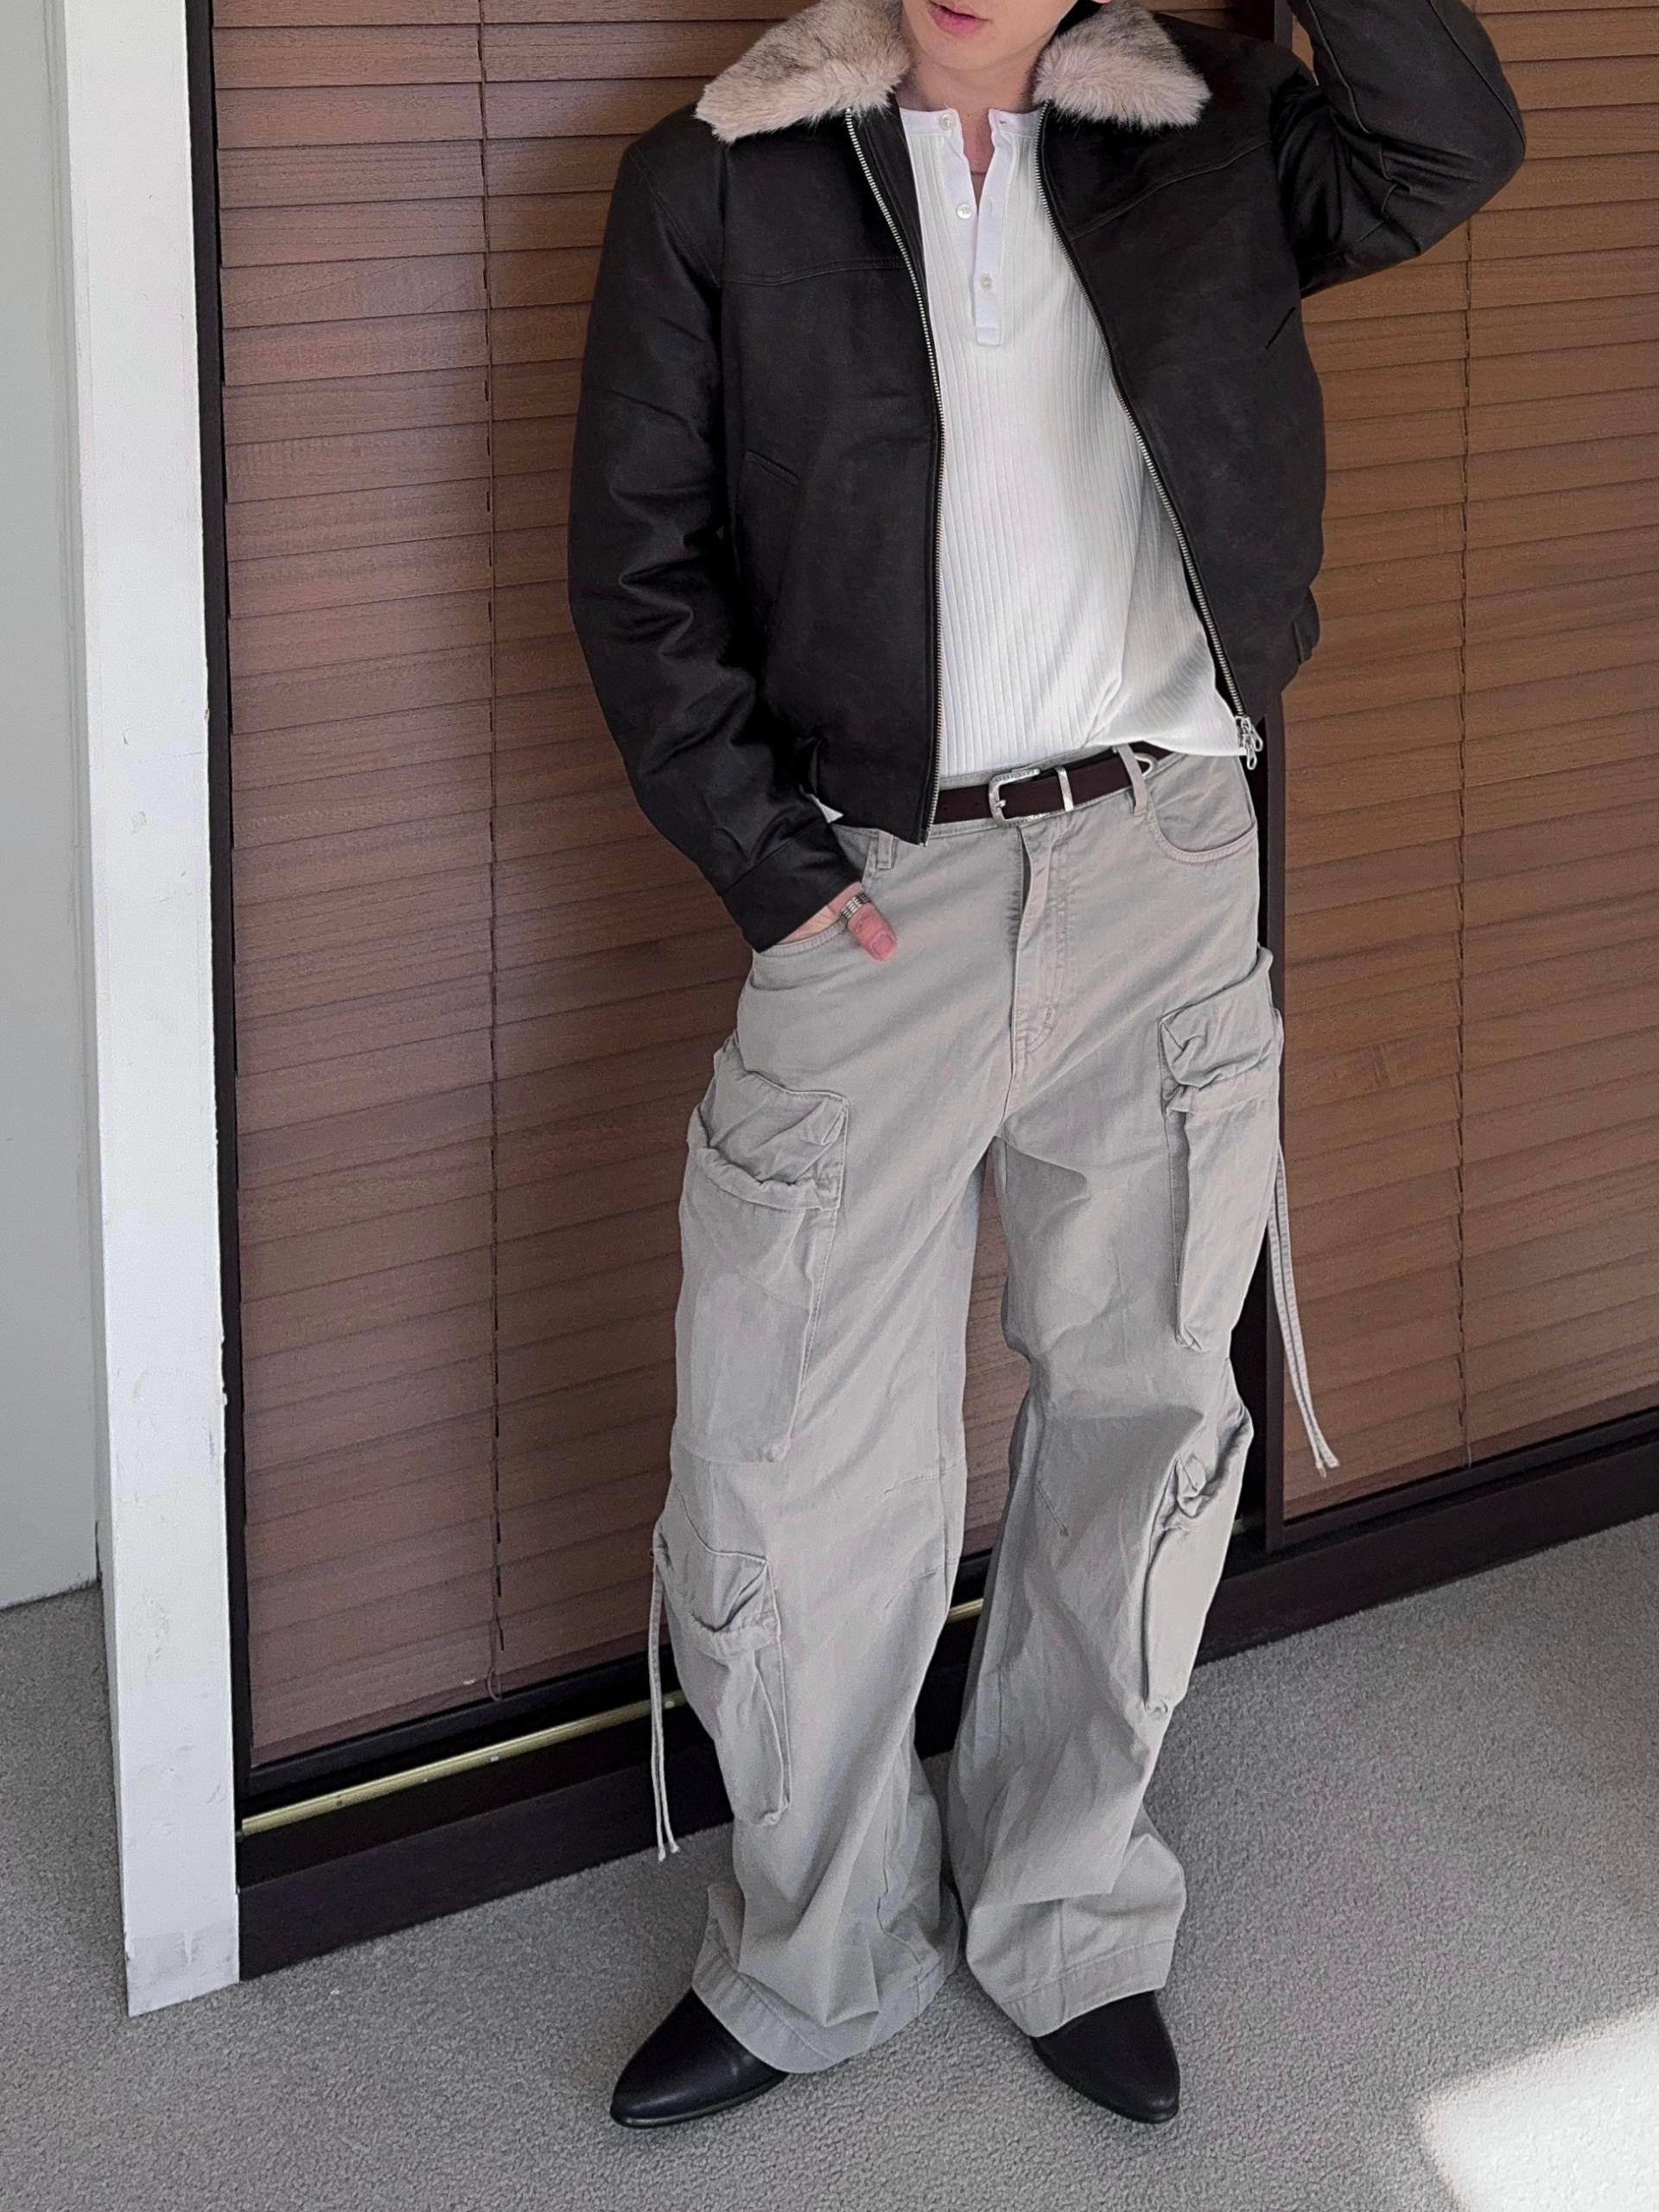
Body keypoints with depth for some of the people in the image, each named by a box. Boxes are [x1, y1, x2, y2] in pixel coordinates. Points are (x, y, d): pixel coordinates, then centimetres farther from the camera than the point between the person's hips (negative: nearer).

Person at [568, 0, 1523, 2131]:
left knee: (1138, 1418, 11)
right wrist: (764, 860, -7)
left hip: (1167, 864, 2)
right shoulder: (719, 176, 0)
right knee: (796, 1467, 1)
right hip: (877, 894, -2)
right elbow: (637, 560, 0)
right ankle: (818, 1960, 23)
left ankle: (1067, 1924, 31)